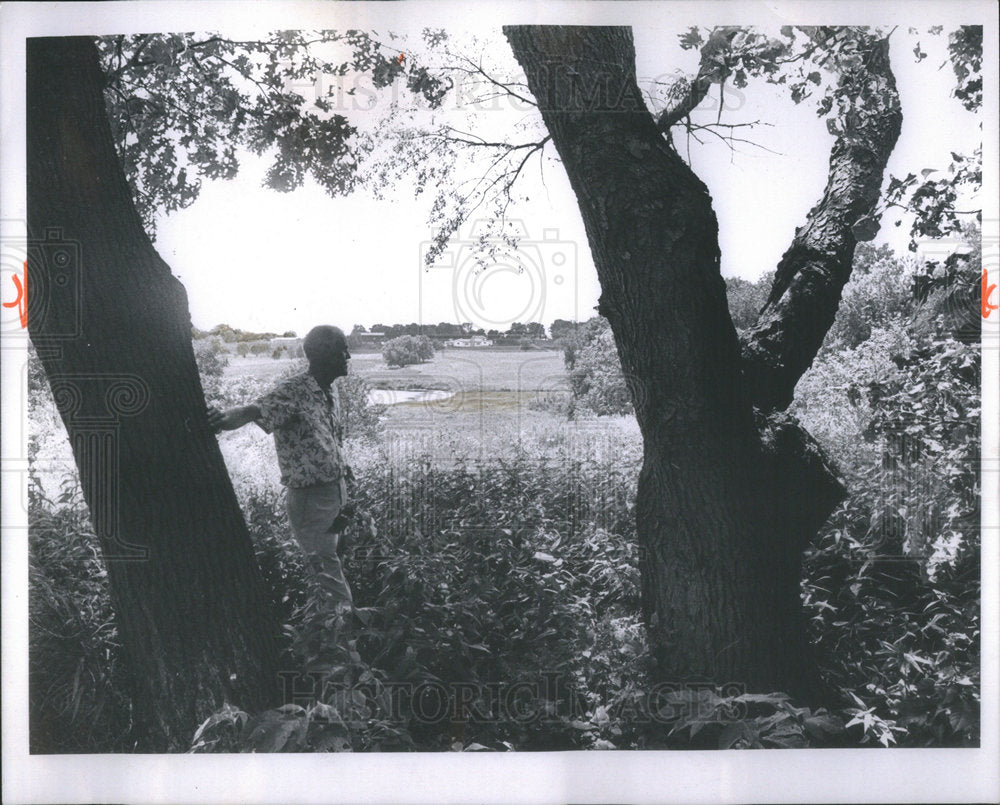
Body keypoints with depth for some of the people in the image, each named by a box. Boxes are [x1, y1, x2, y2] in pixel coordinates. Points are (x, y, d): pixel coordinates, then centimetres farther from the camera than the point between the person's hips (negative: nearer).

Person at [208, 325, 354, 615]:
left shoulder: (330, 392, 9)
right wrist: (226, 419, -53)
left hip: (336, 491, 8)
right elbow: (256, 411, -33)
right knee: (327, 569, 1)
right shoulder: (293, 391, -17)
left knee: (329, 559, 18)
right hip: (310, 496, -7)